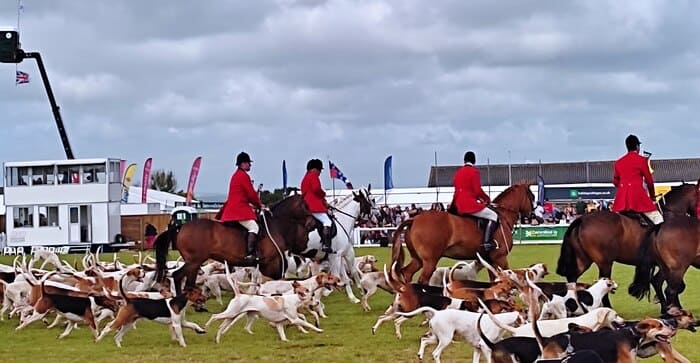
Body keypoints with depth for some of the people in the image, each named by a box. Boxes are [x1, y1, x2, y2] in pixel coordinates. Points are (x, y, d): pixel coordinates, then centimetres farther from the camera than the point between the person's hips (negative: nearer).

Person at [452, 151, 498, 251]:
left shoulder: (458, 172, 16)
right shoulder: (474, 172, -6)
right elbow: (477, 190, -14)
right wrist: (487, 199, 4)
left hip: (459, 207, 9)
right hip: (470, 204, -9)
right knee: (493, 216, -7)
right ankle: (487, 242, -21)